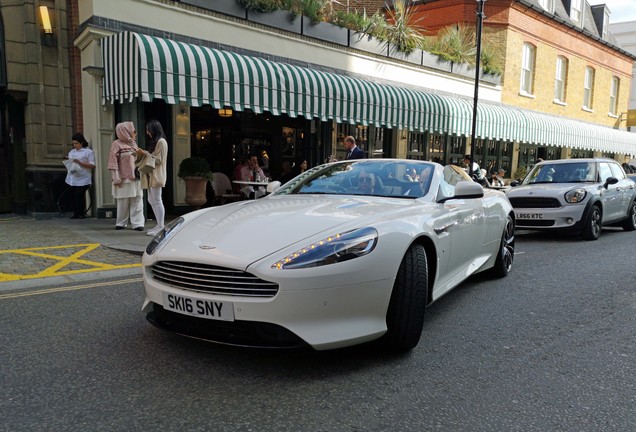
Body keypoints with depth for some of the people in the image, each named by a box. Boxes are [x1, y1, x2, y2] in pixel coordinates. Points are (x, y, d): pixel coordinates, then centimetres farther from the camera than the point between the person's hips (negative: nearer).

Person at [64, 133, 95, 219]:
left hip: (82, 179, -6)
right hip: (72, 179, 6)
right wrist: (68, 161, 3)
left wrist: (80, 162, -15)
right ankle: (75, 213, 12)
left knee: (79, 195, -9)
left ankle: (81, 213, 3)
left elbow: (92, 165, -7)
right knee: (73, 196, 4)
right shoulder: (72, 152, 20)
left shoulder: (88, 152, 0)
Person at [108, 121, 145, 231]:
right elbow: (113, 161, -10)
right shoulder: (117, 144, -4)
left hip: (135, 178, 5)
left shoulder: (133, 143, 15)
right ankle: (121, 223, 15)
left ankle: (137, 223, 1)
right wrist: (115, 177, -15)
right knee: (123, 202, 3)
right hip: (123, 179, -5)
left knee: (137, 202, 0)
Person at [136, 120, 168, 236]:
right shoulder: (154, 142, 20)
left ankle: (161, 227, -4)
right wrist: (142, 154, 10)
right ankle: (159, 225, 15)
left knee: (157, 201, -8)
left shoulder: (161, 141, -8)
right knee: (151, 200, 10)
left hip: (156, 175, -10)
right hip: (151, 175, 10)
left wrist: (146, 153, -12)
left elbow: (159, 160, -13)